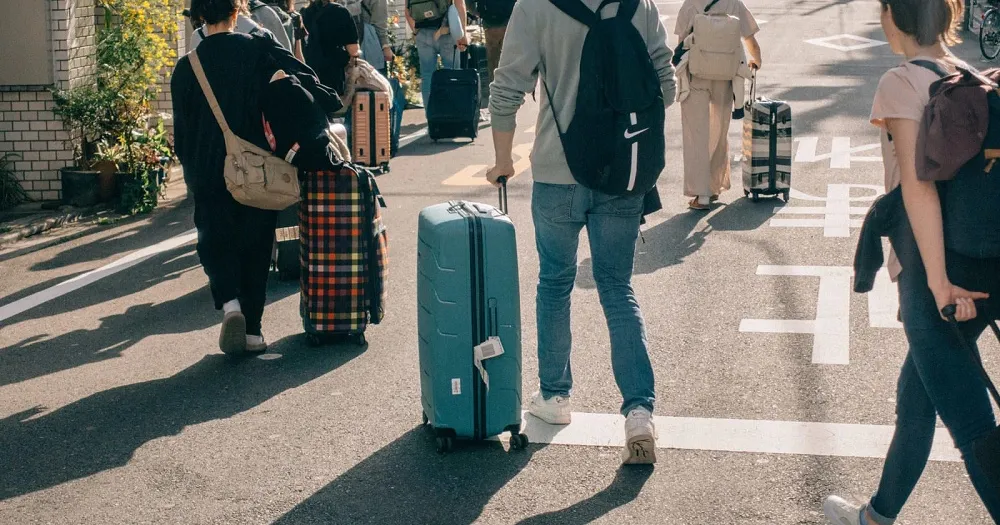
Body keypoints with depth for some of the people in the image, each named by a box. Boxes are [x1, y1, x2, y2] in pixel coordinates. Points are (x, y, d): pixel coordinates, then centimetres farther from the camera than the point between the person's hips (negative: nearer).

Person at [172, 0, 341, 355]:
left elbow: (181, 133, 5)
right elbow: (303, 78, -16)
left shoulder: (186, 69, -1)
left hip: (209, 176, 0)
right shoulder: (259, 49, -5)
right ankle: (251, 330, 11)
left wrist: (192, 172, 16)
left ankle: (229, 302, -14)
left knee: (215, 241, 12)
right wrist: (332, 106, -2)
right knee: (255, 246, 11)